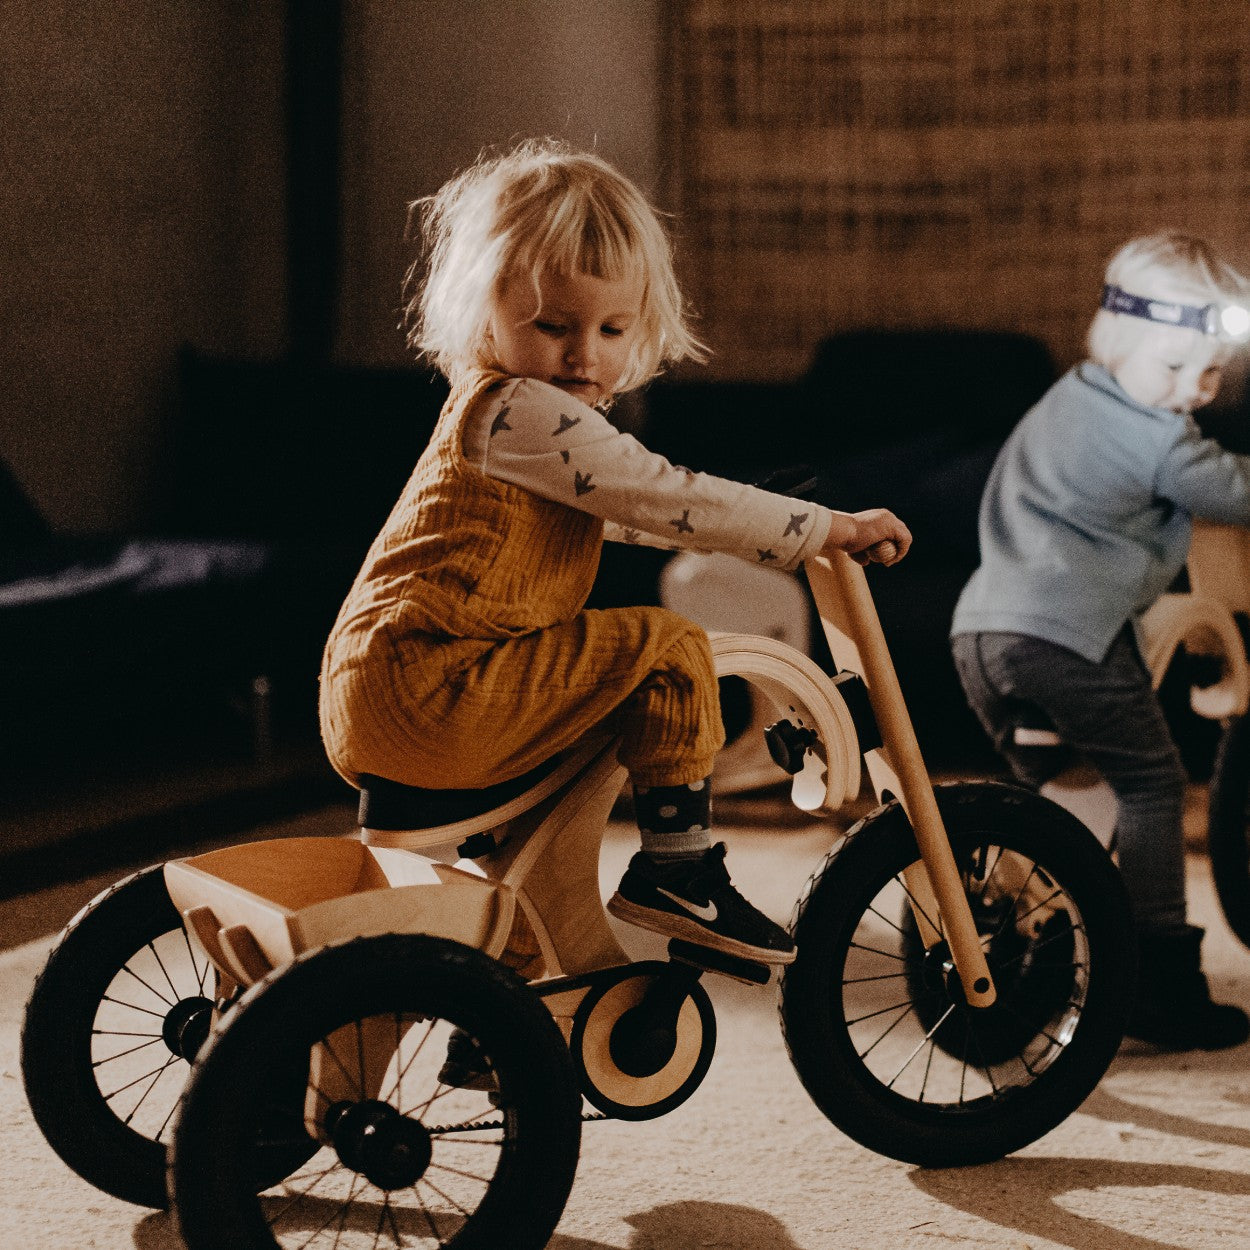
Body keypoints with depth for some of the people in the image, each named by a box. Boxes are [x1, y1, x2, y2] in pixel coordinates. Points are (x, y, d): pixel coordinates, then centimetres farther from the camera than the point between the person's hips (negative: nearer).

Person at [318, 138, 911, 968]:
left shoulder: (498, 414, 21)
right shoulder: (520, 411, -13)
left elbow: (624, 515, 37)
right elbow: (664, 500, -17)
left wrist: (785, 529, 38)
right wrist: (824, 529, -10)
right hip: (427, 694, -11)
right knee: (669, 648, -11)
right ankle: (678, 867, -7)